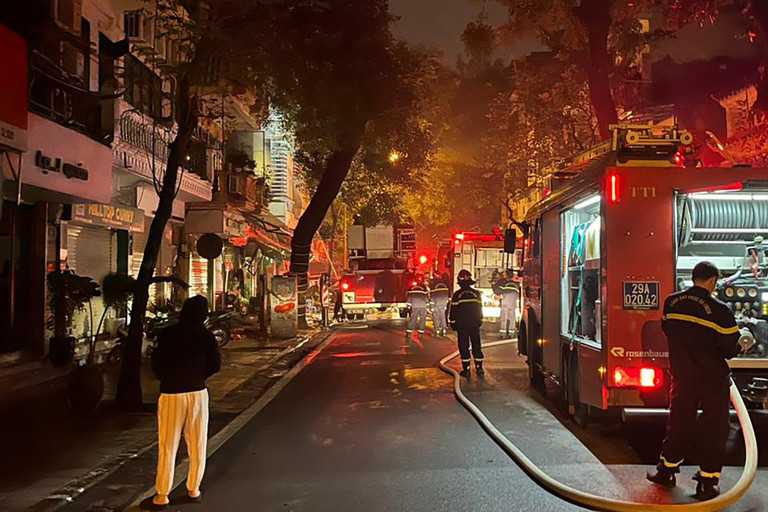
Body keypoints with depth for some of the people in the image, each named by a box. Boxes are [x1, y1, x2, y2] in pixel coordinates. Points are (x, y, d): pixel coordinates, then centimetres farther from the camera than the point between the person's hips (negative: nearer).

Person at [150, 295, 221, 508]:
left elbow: (156, 363, -5)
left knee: (167, 447, 5)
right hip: (198, 393, 2)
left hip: (171, 394, -1)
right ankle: (193, 489, 19)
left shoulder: (166, 334, -9)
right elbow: (215, 365, -3)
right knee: (197, 445, 12)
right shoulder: (206, 336, -5)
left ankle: (162, 494, 9)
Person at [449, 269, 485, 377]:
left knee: (463, 346, 2)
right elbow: (480, 308, 9)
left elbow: (453, 310, -4)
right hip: (475, 324, 3)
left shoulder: (457, 294, -8)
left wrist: (452, 322, 6)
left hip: (461, 325, -3)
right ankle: (479, 368, 8)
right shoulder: (476, 293, 1)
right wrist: (480, 320, 20)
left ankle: (466, 369, 0)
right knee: (476, 345, 9)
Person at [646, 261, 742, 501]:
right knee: (713, 429, 9)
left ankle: (666, 470, 27)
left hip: (682, 376, 4)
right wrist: (741, 344, 8)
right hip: (713, 379, -4)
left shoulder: (671, 302, -3)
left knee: (679, 423, 17)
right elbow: (730, 349, -13)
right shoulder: (719, 310, -17)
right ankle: (708, 483, 15)